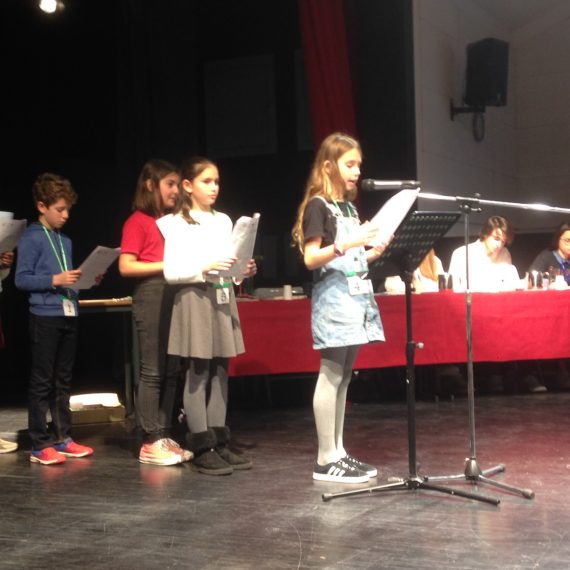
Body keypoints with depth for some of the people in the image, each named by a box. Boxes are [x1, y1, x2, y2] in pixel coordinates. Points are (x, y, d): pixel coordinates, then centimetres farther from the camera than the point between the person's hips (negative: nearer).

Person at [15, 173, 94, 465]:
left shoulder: (66, 241, 15)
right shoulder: (31, 238, -6)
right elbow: (22, 279, -11)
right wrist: (55, 280, -21)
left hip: (68, 315, 7)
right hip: (45, 316, -7)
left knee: (63, 381, 12)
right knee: (42, 381, -2)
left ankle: (62, 437, 20)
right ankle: (40, 445, 3)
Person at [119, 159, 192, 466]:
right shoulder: (137, 221, -3)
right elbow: (126, 266, -11)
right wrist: (167, 265, -14)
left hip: (175, 295, 7)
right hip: (151, 295, -7)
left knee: (171, 371, 7)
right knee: (152, 372, -5)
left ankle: (164, 437, 13)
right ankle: (150, 443, -1)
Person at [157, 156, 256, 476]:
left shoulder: (224, 221, 15)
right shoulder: (177, 224, -3)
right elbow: (170, 272, -9)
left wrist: (243, 271, -2)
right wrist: (205, 269, -21)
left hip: (223, 299, 6)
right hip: (195, 300, -6)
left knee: (220, 373, 6)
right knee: (198, 373, -5)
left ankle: (220, 444, 12)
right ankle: (203, 449, -2)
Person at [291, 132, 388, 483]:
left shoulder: (350, 207, 18)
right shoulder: (318, 206, -6)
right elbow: (311, 258, -14)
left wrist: (374, 252, 4)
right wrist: (346, 244, -26)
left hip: (356, 296, 8)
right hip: (333, 297, -8)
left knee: (344, 377, 9)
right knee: (331, 376, -7)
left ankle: (338, 452, 14)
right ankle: (326, 460, -4)